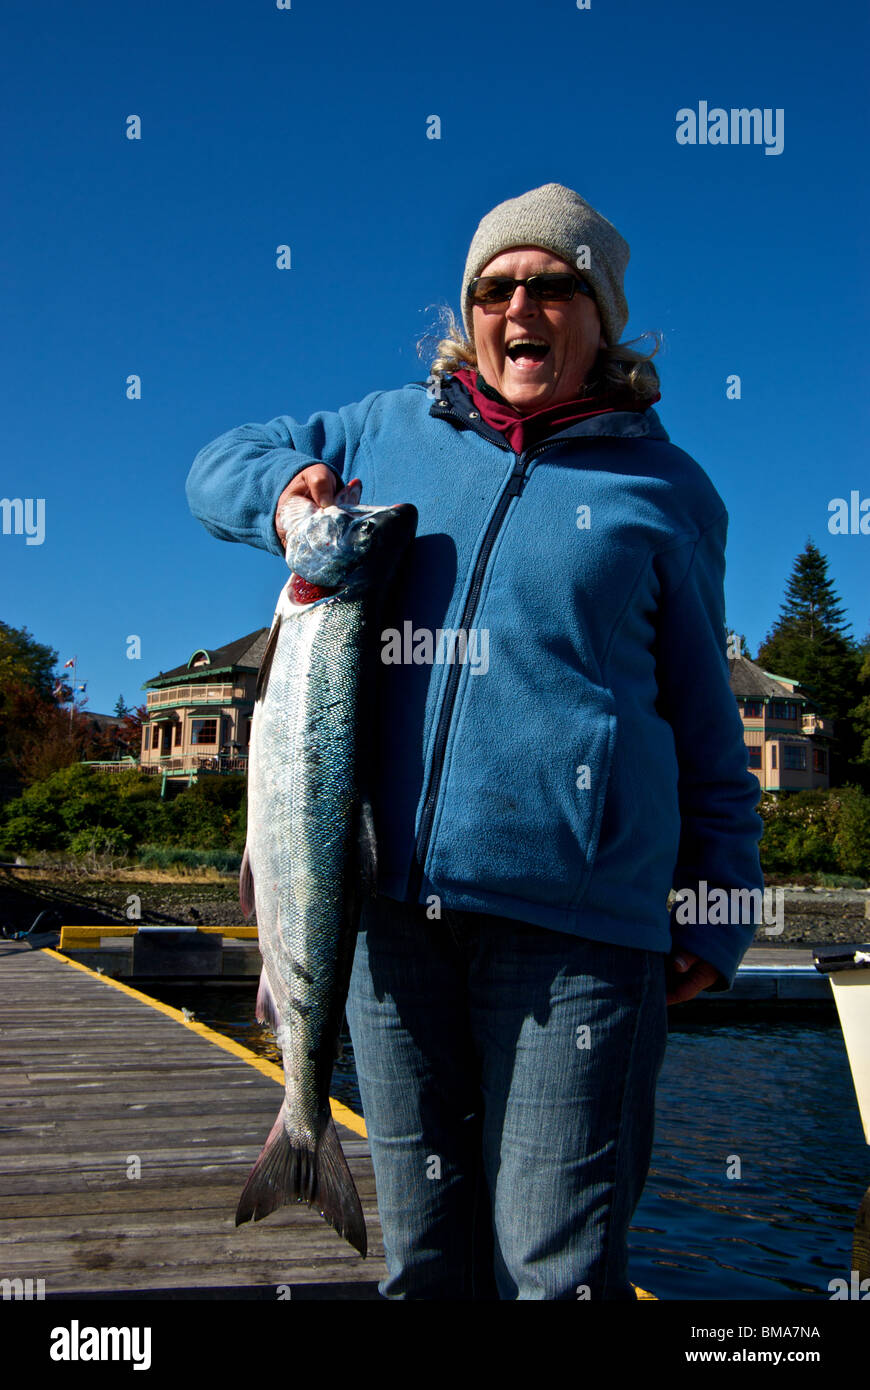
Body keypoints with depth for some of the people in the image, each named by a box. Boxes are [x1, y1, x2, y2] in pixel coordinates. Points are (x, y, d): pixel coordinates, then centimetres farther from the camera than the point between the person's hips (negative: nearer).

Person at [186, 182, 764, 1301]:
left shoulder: (659, 487, 8)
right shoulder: (392, 428, 14)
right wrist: (282, 493, 4)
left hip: (573, 915, -3)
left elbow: (708, 729, 11)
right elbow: (219, 464, 27)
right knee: (421, 1254, 15)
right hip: (392, 896, 3)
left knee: (554, 1267, -2)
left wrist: (717, 916, 7)